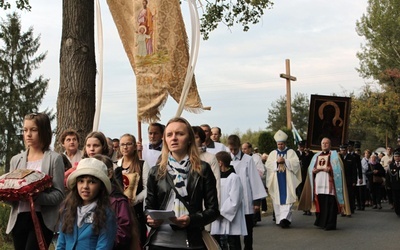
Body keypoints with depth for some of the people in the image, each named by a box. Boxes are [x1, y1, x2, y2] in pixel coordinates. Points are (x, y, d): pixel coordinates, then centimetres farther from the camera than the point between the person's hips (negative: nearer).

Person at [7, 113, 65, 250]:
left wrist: (37, 197, -25)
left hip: (43, 219, -5)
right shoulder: (16, 160, 13)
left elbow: (59, 194, -8)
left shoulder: (54, 159, -1)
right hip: (18, 218, 5)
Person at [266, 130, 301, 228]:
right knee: (277, 200, 2)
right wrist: (277, 162, -11)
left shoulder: (291, 152, 8)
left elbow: (296, 163, -4)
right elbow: (268, 165, 3)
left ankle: (285, 218, -18)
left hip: (288, 180, -2)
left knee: (287, 199, -11)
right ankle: (279, 219, 9)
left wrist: (285, 161, -13)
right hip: (277, 180, 2)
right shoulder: (273, 153, 13)